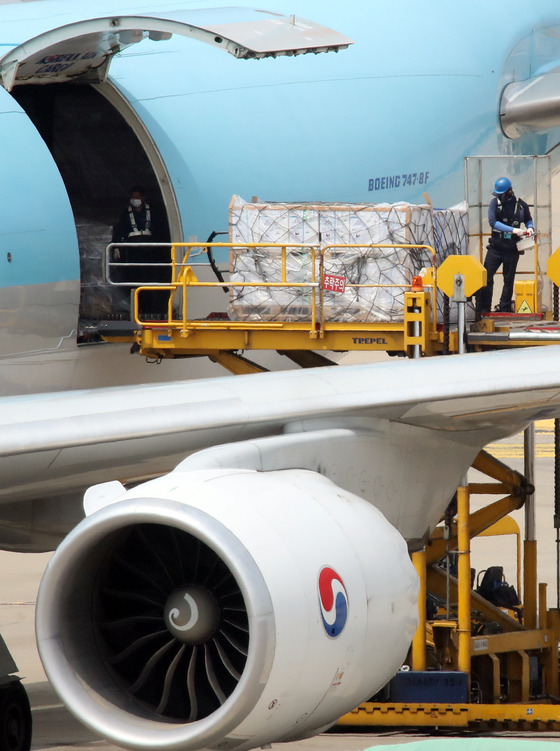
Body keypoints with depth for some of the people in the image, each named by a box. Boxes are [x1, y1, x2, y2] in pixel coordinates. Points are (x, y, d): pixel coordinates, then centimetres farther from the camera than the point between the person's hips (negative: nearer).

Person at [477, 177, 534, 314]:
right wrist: (513, 230, -22)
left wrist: (530, 228, -3)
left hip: (512, 250, 1)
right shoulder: (495, 202, -3)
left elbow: (528, 219, 20)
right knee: (486, 276, -6)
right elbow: (493, 222, -16)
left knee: (509, 280, 7)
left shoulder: (521, 205, 1)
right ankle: (483, 308, 1)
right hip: (496, 247, -1)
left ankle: (504, 307, 17)